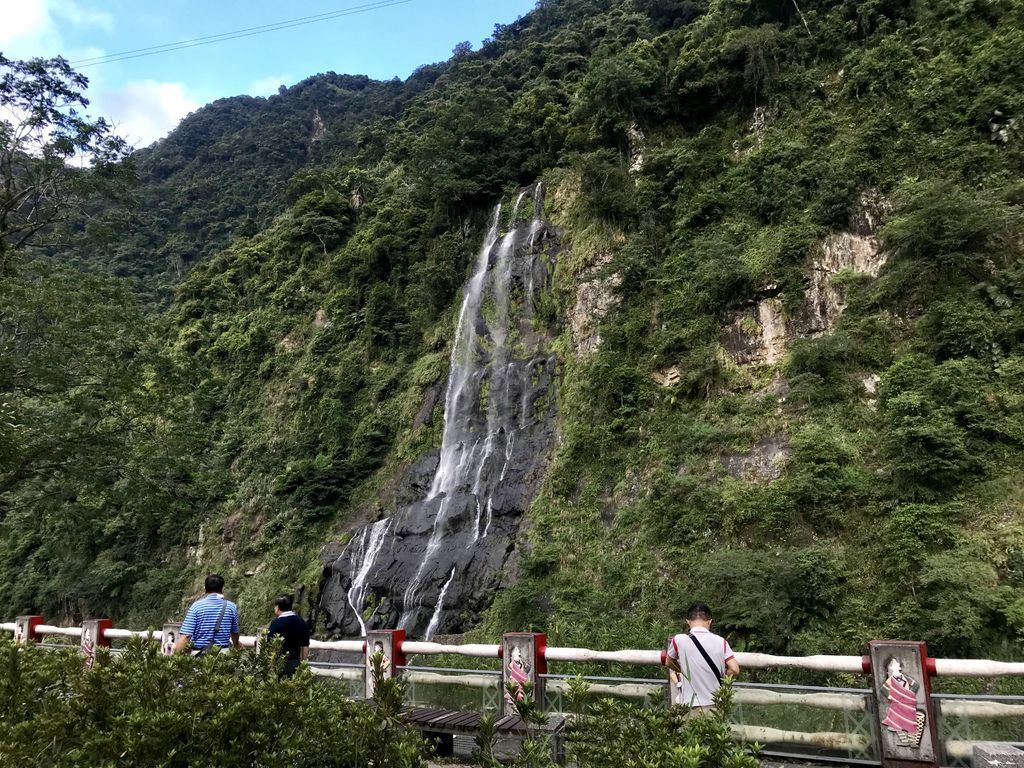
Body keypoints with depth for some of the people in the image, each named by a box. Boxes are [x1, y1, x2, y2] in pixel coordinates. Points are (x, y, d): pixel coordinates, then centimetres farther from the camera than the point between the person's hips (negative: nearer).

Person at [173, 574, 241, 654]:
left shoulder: (196, 606, -2)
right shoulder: (231, 607, 3)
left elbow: (185, 636, -11)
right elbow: (235, 633, 17)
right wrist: (237, 645, 37)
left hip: (199, 654, -1)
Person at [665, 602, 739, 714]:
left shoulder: (679, 640, -10)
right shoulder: (721, 641, -5)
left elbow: (668, 663, 7)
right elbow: (734, 670, -8)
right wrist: (720, 676, 11)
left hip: (691, 706, -3)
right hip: (716, 706, 3)